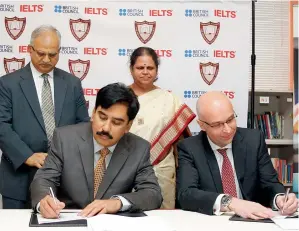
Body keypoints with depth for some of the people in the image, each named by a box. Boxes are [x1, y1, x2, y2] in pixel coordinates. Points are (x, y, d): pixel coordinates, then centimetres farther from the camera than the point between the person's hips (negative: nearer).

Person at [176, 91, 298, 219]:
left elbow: (269, 184, 3)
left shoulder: (254, 140, 0)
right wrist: (229, 202, -33)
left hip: (253, 221, 3)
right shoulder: (188, 149, -7)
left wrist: (279, 198, -19)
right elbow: (186, 194, -20)